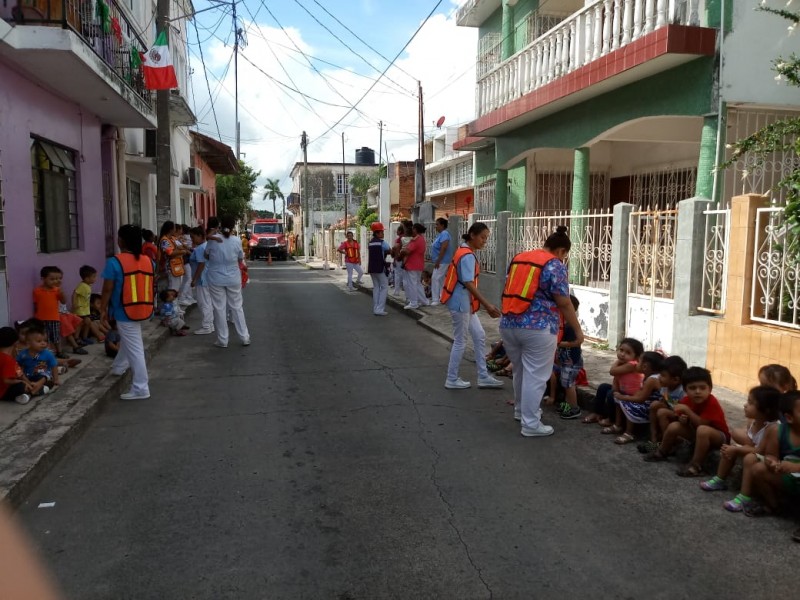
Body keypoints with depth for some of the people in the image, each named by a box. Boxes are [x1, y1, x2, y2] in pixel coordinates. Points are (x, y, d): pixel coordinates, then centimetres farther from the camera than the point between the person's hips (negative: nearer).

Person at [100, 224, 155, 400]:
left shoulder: (114, 262, -13)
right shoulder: (147, 261, 4)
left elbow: (107, 290, -12)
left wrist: (103, 311, -3)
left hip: (125, 312, -6)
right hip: (143, 309, 7)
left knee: (134, 349, -3)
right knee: (128, 340, 31)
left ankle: (141, 389, 1)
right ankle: (119, 366, 51)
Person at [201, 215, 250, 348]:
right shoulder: (236, 241, -7)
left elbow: (206, 256, 6)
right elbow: (241, 260, 4)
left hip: (216, 280, -1)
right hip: (233, 279, 1)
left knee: (219, 309, 6)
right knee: (236, 307, 11)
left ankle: (222, 340, 10)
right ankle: (245, 337, 15)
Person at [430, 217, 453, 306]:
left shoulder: (444, 234, -17)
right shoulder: (441, 234, 14)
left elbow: (443, 248, -25)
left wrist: (438, 261, -25)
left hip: (442, 261, -11)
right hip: (441, 261, 11)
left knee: (435, 279, -10)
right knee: (441, 279, 14)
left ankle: (435, 300, -8)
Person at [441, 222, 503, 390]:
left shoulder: (465, 252, 11)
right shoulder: (468, 256, -20)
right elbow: (469, 284, -27)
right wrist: (487, 304, -29)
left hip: (465, 303, 10)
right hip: (461, 303, -10)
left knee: (479, 336, 12)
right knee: (460, 342, 1)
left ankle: (483, 377, 18)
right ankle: (452, 380, 14)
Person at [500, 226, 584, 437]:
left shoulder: (517, 259, 14)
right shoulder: (555, 266, -5)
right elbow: (564, 303, -7)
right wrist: (578, 330, 1)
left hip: (508, 325, 7)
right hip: (538, 328, -7)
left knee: (520, 371, 23)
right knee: (535, 376, 3)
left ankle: (521, 409, 39)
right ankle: (530, 424, 9)